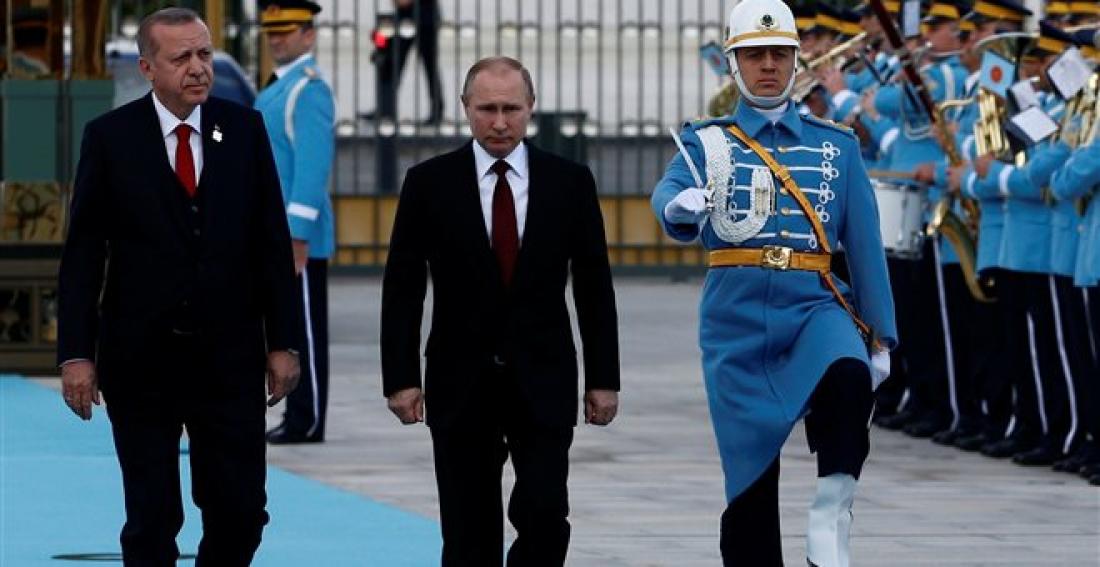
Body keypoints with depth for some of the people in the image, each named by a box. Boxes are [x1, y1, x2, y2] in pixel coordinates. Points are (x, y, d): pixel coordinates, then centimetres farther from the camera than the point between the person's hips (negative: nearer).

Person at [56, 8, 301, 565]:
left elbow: (272, 243, 5)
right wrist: (76, 354, -8)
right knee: (151, 519, 3)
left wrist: (282, 342, 1)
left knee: (240, 512, 1)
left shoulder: (245, 129, 3)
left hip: (229, 357, 2)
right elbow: (83, 254, -2)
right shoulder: (110, 137, -3)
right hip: (140, 359, -2)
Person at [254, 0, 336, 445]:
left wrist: (298, 237, -23)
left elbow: (313, 167, -20)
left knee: (305, 329, -5)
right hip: (276, 235, 9)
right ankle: (299, 418, 14)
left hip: (296, 235, -9)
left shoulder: (309, 90, -13)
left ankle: (308, 423, -3)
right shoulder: (277, 90, 17)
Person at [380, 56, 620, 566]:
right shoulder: (429, 183, -1)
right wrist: (400, 377, -7)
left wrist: (603, 379, 2)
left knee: (544, 515, -10)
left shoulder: (570, 182, 2)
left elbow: (594, 288, 5)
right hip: (461, 384, 0)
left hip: (543, 382, 0)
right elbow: (402, 289, 0)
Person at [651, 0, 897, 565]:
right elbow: (670, 192, -15)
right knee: (750, 477, 0)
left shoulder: (835, 146, 12)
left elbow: (864, 245, 12)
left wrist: (880, 337, 7)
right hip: (737, 314, 0)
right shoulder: (707, 142, 7)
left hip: (814, 305, 0)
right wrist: (678, 207, -40)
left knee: (848, 376, -33)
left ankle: (830, 517, -23)